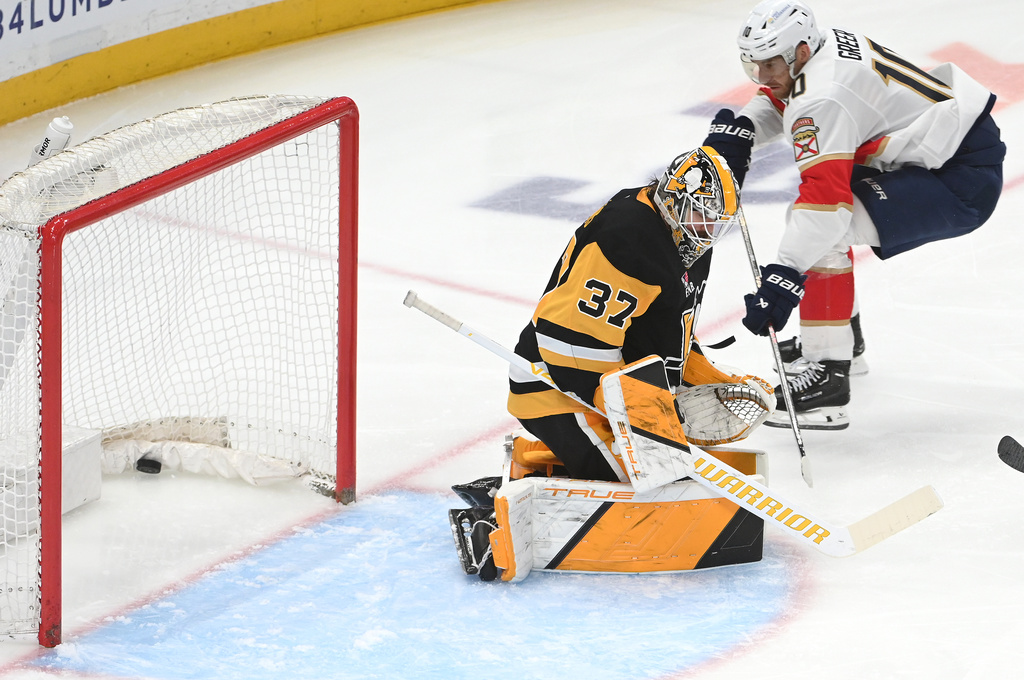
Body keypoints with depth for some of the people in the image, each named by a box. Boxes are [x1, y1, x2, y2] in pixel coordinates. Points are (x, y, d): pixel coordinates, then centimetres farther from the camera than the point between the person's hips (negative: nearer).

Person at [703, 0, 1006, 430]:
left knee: (819, 230, -22)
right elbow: (780, 103, 23)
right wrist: (741, 130, 1)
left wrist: (786, 274, -36)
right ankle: (844, 337, 38)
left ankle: (828, 378, -22)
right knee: (818, 223, 23)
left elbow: (826, 196, -33)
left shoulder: (824, 99, -24)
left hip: (964, 182, -11)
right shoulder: (827, 43, 4)